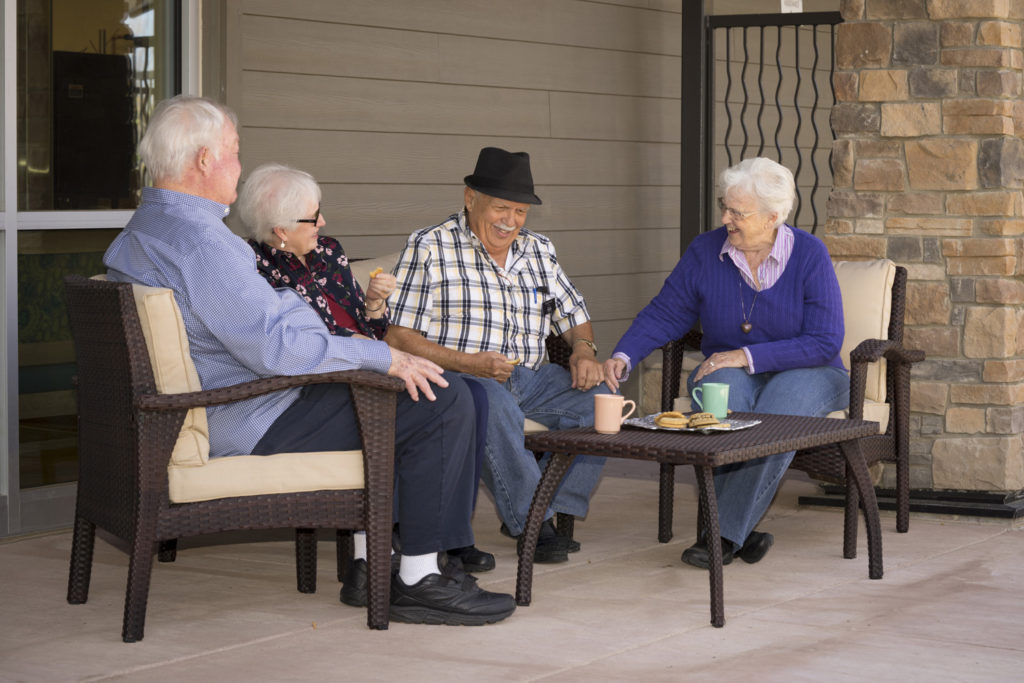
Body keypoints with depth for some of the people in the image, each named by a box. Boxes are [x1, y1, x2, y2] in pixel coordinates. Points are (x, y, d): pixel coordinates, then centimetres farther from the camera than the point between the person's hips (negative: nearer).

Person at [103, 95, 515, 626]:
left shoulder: (139, 232, 13)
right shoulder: (198, 238, -22)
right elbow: (273, 346, -28)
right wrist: (384, 356, -18)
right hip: (257, 426, -11)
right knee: (442, 399, -12)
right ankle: (420, 578, -6)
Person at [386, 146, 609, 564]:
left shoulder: (539, 251, 17)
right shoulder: (429, 248, -2)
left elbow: (573, 315, 25)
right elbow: (397, 336, -9)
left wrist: (584, 350, 0)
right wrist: (468, 363, -20)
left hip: (528, 380, 6)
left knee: (598, 394, -19)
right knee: (494, 404, -38)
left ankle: (556, 510, -14)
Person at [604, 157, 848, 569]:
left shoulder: (809, 255, -11)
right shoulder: (705, 251, -2)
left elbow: (825, 342, -15)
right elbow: (664, 314, 4)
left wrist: (748, 356, -21)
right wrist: (623, 357, -15)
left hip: (803, 372, -2)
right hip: (727, 369, 2)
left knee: (776, 416, -37)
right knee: (721, 393, -35)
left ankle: (723, 533, -31)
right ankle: (742, 532, -33)